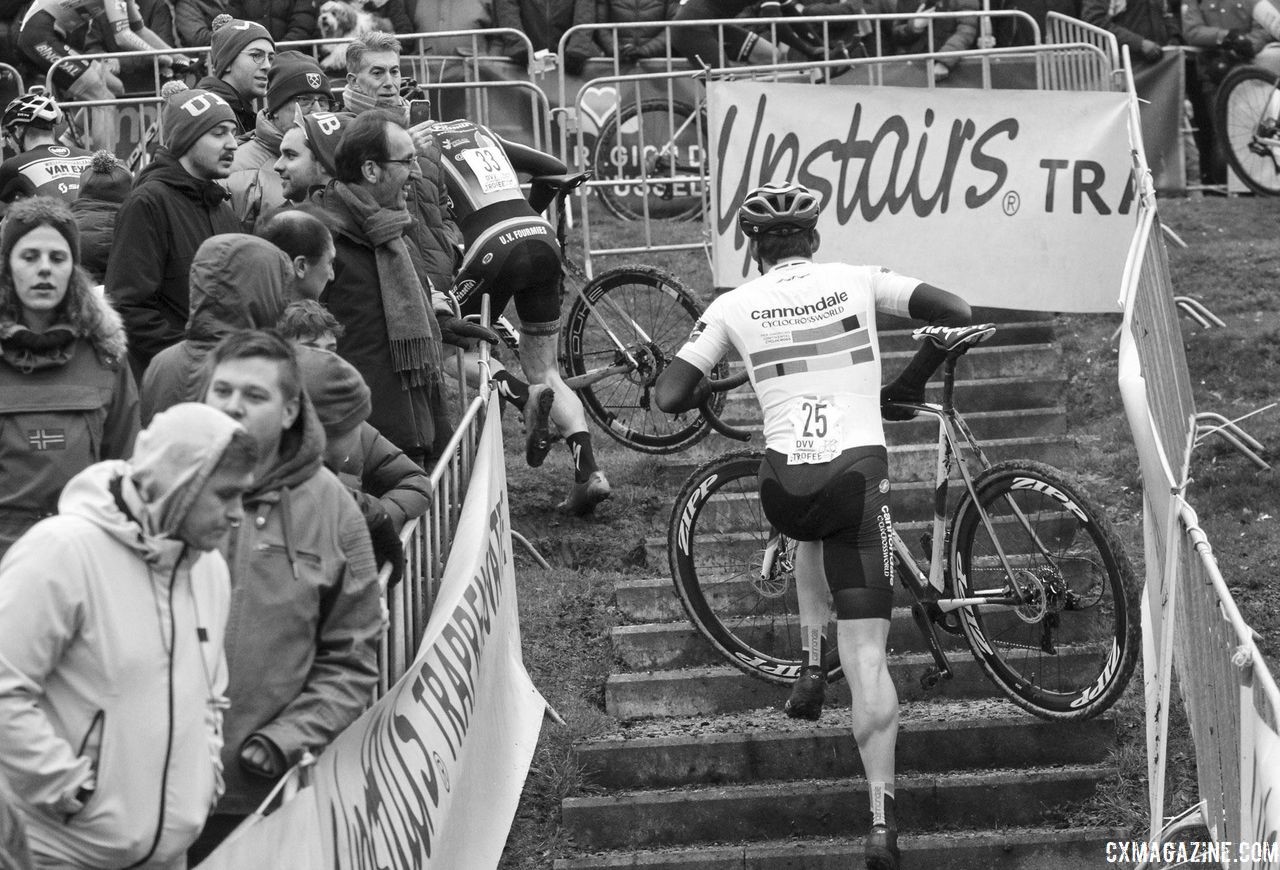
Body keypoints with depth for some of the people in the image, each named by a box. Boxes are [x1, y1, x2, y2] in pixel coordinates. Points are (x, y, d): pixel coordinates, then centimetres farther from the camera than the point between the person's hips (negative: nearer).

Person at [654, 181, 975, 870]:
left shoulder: (734, 306, 8)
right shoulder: (858, 280, 9)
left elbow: (668, 398, 3)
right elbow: (957, 314, 4)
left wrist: (702, 393, 26)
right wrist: (912, 381, 19)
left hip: (783, 487, 1)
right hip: (859, 472, -1)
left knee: (814, 533, 40)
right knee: (868, 658, -2)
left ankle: (812, 667, 27)